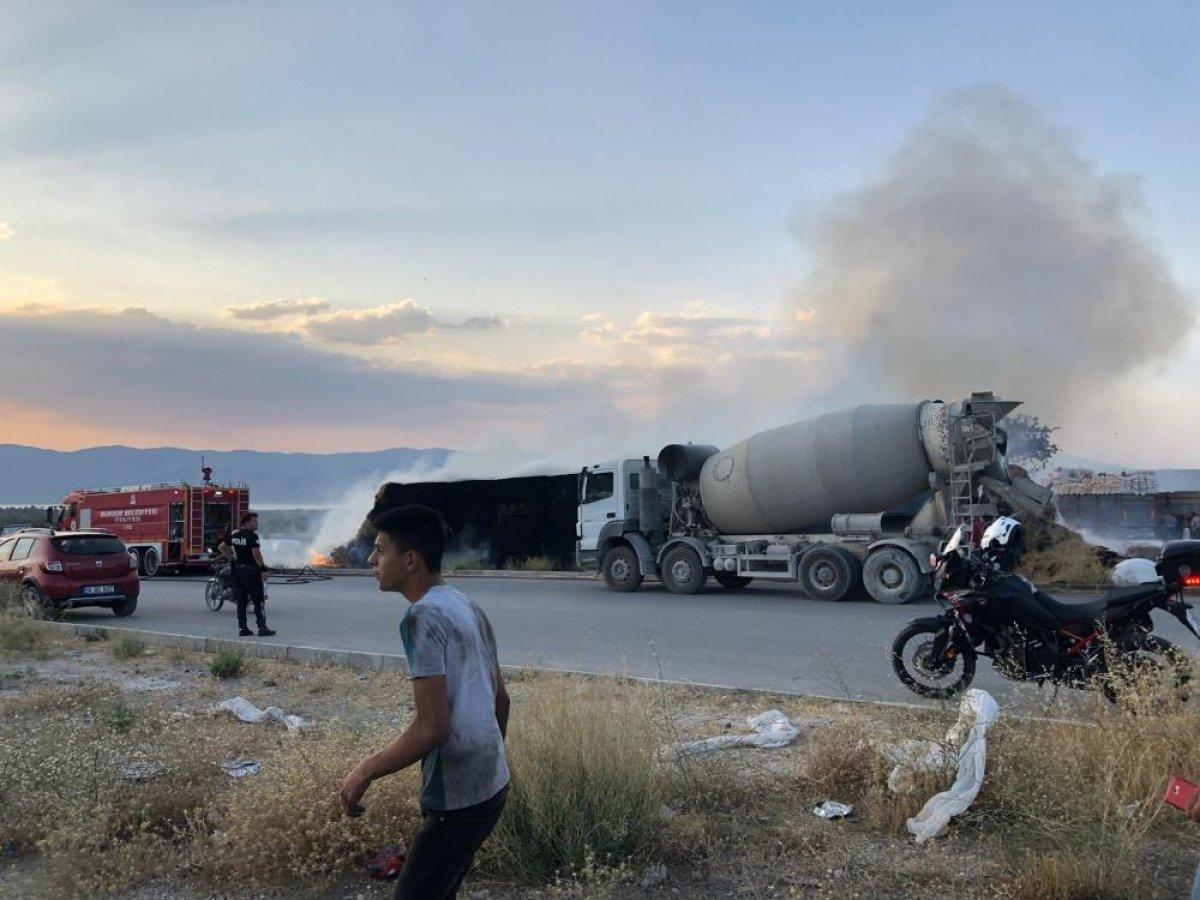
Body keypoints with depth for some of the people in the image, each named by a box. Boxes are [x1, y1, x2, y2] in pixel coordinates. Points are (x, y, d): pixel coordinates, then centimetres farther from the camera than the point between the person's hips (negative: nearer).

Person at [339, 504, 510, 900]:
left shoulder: (423, 617, -19)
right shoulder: (469, 609, 9)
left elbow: (432, 726, -24)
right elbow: (501, 700, 16)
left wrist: (366, 771, -12)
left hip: (457, 798, -9)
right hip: (492, 786, 9)